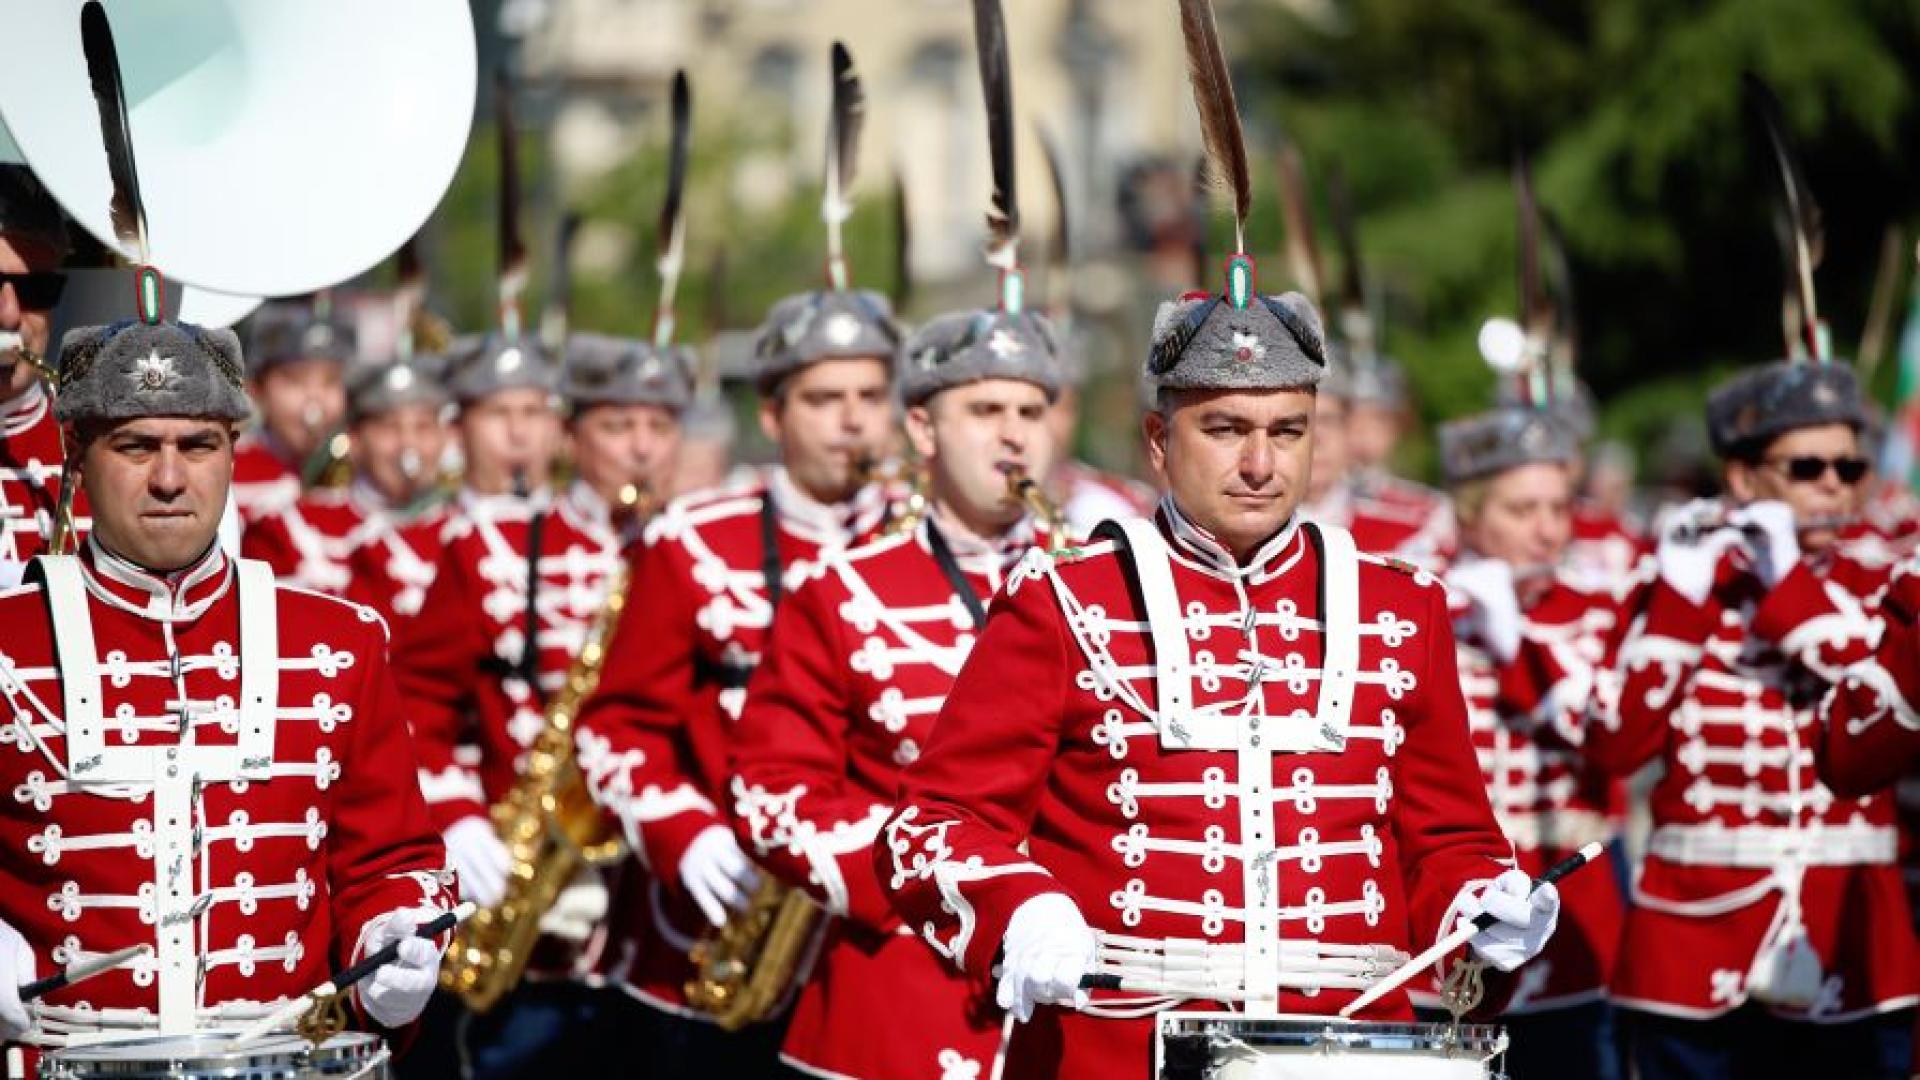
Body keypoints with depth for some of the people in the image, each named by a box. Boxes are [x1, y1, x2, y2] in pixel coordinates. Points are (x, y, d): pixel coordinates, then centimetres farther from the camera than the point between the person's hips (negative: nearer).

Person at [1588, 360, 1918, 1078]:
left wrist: (1786, 578, -11)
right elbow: (1615, 746, -6)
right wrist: (1678, 600, -10)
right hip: (1697, 937, 0)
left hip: (1851, 946, 1)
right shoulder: (1682, 592, 6)